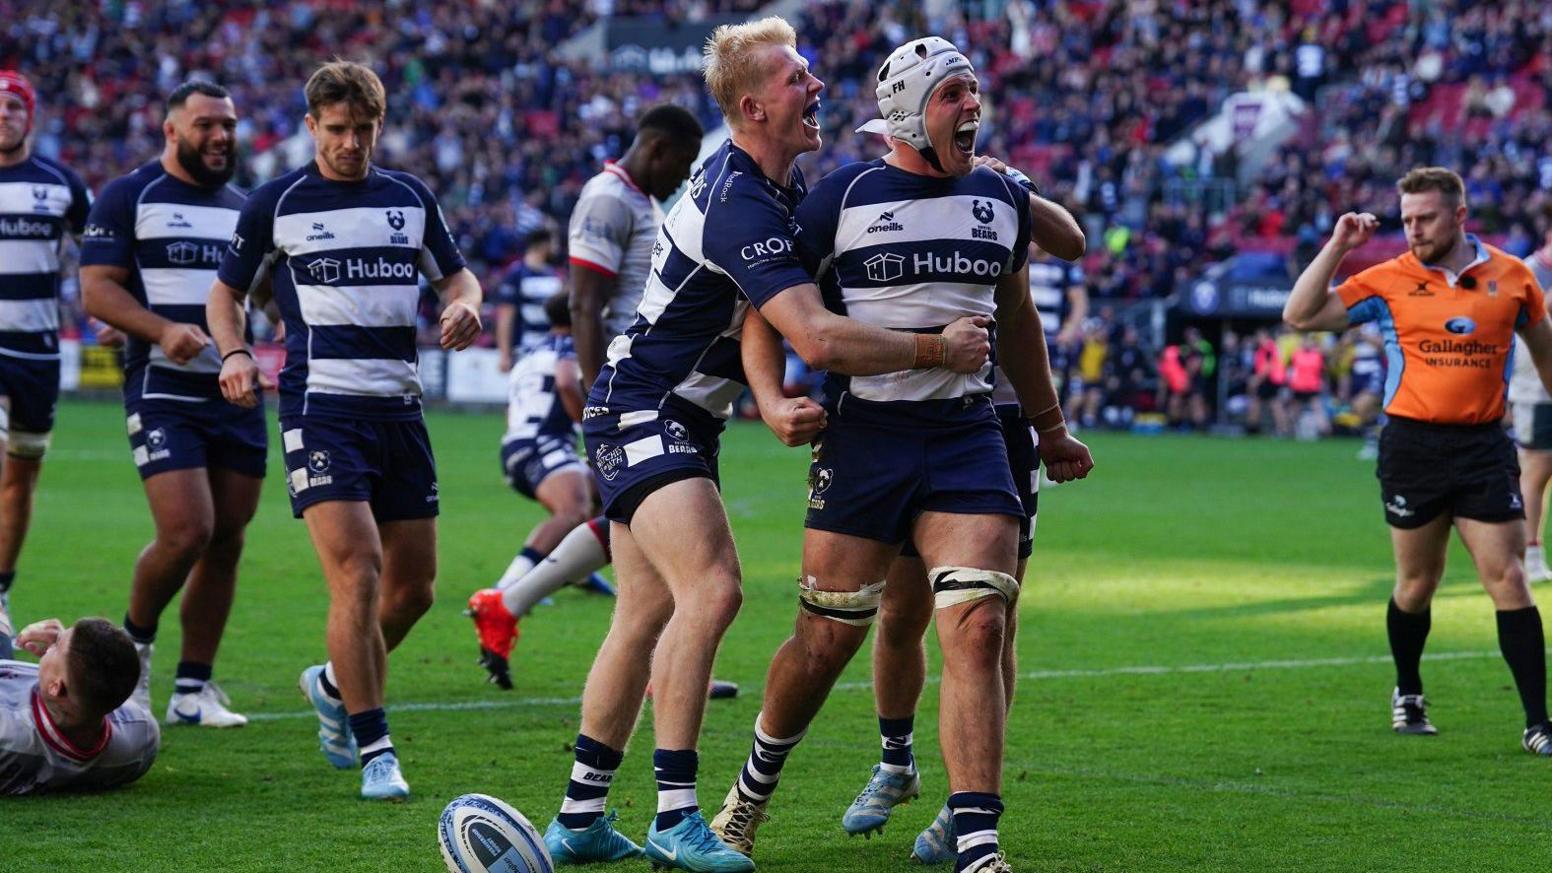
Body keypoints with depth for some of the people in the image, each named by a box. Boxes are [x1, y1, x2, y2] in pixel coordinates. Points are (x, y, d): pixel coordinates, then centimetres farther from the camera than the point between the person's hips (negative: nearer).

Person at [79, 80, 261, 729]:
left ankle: (193, 689, 12)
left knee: (226, 541, 3)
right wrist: (162, 330, -21)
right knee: (187, 532, -17)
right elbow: (97, 287, -6)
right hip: (163, 391, -6)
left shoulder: (245, 209, 17)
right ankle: (133, 642, 11)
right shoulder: (129, 198, -1)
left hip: (238, 393, 6)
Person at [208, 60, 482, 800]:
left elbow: (454, 274, 20)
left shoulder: (410, 198, 11)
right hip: (321, 404, -5)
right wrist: (233, 353, -10)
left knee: (414, 583, 7)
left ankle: (337, 684, 35)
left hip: (399, 406, 5)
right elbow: (226, 292, 9)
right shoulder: (276, 204, 1)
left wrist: (464, 305, -3)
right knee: (357, 572, -17)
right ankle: (375, 752, -10)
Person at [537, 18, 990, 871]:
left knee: (647, 617, 11)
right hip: (640, 414, -10)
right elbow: (818, 340, -32)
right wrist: (936, 349, -22)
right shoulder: (738, 205, -24)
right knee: (711, 589, -23)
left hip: (678, 419, 10)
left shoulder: (780, 184, 8)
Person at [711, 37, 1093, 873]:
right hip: (863, 435, -3)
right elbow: (766, 313, 1)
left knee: (978, 628, -12)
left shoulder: (1001, 198, 10)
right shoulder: (843, 199, -4)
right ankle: (754, 787, 31)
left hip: (967, 436, 3)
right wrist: (773, 399, -16)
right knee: (826, 641, 4)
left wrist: (1050, 429, 30)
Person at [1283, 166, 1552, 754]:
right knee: (1417, 583, 10)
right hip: (1413, 446, 0)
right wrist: (1337, 247, -10)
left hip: (1484, 446, 0)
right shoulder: (1389, 281, -1)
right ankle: (1408, 695, 34)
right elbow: (1300, 316, -5)